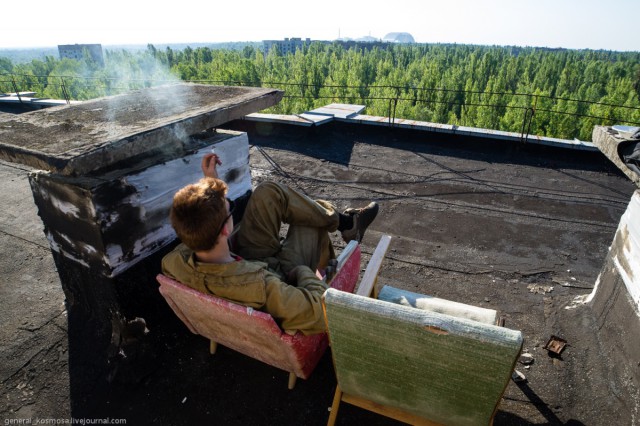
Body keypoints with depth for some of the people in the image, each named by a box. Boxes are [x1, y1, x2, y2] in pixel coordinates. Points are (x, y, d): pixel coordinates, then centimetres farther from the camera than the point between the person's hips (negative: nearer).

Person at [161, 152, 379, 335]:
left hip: (244, 264, 5)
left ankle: (339, 220, 20)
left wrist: (209, 181, -6)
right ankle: (346, 223, 41)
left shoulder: (173, 262, -29)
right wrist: (304, 271, -24)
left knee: (268, 192, -1)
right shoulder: (258, 285, -47)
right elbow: (320, 314, -41)